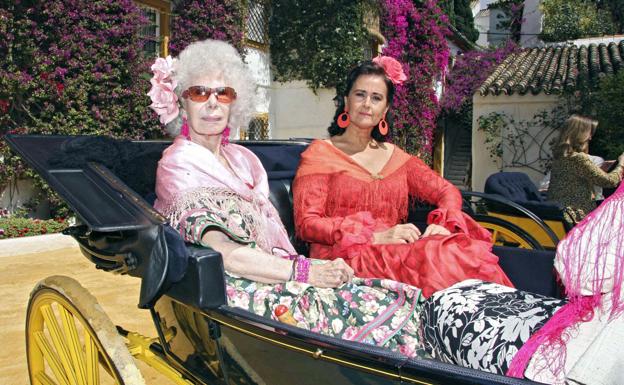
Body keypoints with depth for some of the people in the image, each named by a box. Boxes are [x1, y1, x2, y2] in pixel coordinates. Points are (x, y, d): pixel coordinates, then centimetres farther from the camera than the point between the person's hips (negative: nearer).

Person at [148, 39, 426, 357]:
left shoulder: (241, 158, 16)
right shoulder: (177, 165, -7)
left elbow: (270, 230, 14)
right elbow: (221, 253, -18)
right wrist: (305, 271, -20)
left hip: (275, 269, 7)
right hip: (238, 289, -7)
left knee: (398, 300, -11)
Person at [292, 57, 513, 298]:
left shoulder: (395, 156, 19)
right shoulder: (320, 154, 4)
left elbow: (448, 192, 18)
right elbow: (306, 224, -7)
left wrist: (443, 224, -7)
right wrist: (377, 237, -17)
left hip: (392, 255, 5)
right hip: (343, 257, -4)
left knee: (464, 249, -25)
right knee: (435, 256, -30)